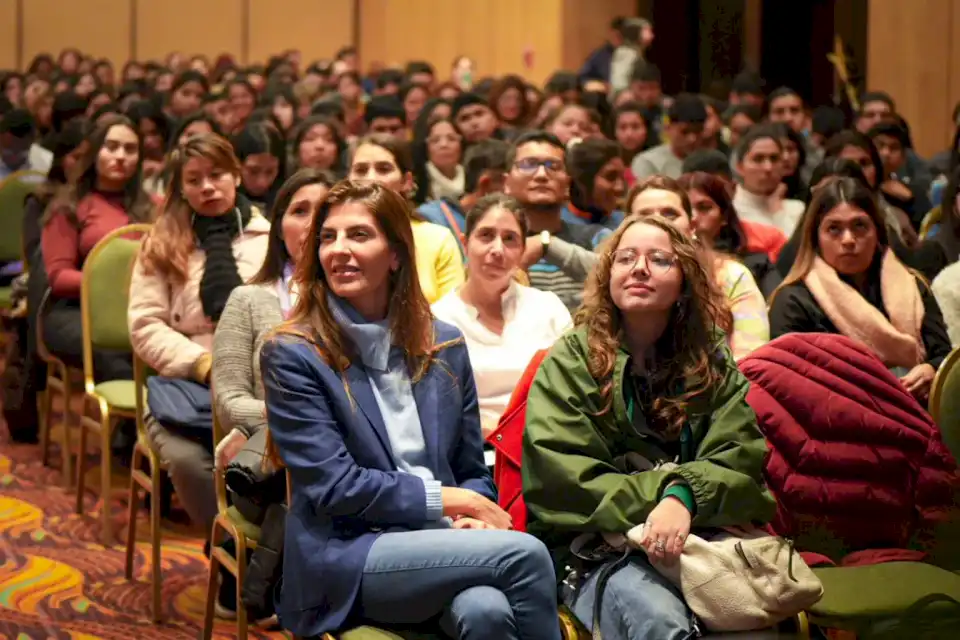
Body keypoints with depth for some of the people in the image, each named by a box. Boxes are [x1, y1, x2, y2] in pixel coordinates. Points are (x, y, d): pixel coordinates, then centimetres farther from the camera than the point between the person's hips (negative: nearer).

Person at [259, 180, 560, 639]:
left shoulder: (443, 346, 13)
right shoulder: (292, 355, -3)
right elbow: (333, 486, -10)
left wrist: (471, 518, -8)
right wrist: (450, 499, -10)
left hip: (438, 545, 4)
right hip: (346, 556, -4)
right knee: (524, 553, -26)